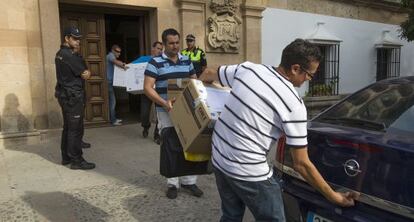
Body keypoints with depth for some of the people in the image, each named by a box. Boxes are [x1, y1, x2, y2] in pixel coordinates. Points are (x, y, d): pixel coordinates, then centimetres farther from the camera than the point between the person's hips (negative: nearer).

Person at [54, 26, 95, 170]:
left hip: (65, 95, 10)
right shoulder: (70, 55, -17)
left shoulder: (60, 54, 15)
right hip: (73, 96, -10)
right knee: (75, 129, -5)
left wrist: (82, 72, 2)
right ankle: (76, 160, 0)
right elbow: (86, 75, -14)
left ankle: (66, 157, 24)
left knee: (68, 127, 15)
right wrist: (86, 72, 6)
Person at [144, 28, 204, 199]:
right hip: (166, 111, -4)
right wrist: (163, 102, -28)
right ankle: (172, 183, 18)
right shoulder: (155, 62, -7)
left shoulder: (187, 61, 8)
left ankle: (188, 181, 24)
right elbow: (147, 88, -13)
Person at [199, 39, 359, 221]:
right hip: (250, 173, -6)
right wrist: (333, 197, 2)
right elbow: (301, 164, -11)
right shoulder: (293, 104, -15)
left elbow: (208, 74, 17)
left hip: (219, 160, 7)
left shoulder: (247, 68, -1)